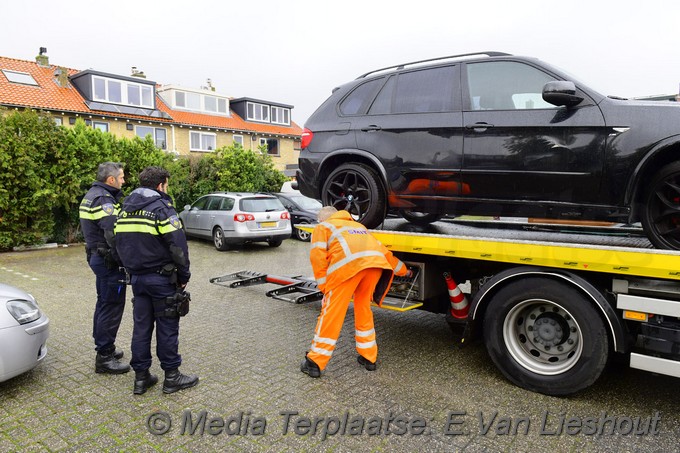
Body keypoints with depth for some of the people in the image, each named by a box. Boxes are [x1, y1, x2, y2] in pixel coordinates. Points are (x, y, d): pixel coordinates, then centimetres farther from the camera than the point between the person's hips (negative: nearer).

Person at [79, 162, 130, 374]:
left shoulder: (91, 196, 14)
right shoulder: (104, 200, -19)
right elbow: (113, 234, -28)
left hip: (97, 255, 11)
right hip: (109, 260, -11)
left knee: (104, 303, 20)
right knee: (112, 307, -3)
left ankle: (104, 348, 33)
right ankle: (104, 357, 5)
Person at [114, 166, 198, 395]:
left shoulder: (126, 209, 11)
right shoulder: (161, 207, -13)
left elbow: (119, 243, 14)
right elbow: (178, 245, -17)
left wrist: (131, 269, 19)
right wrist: (183, 276, -7)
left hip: (137, 277, 7)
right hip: (161, 277, -7)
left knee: (141, 325, 13)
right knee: (167, 327, 2)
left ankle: (141, 376, 20)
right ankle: (171, 377, 12)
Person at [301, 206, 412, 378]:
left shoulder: (322, 227, 27)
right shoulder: (358, 226, 41)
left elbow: (317, 256, 9)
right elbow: (383, 250, 40)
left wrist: (323, 287, 13)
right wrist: (403, 270, 49)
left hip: (348, 263, -5)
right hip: (375, 262, 5)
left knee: (331, 312, 3)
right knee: (363, 308, 22)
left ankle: (315, 362, 10)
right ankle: (368, 357, 29)